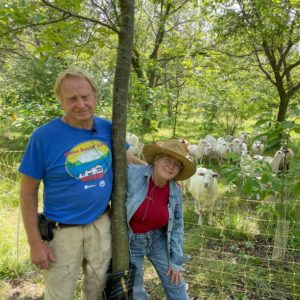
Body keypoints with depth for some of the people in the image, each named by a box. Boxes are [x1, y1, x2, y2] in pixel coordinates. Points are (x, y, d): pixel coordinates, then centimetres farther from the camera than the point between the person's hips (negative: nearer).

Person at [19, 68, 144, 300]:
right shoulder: (44, 136, -18)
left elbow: (125, 157, 13)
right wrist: (35, 242, -11)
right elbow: (28, 191, -11)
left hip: (101, 226, 4)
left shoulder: (107, 128, -6)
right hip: (63, 232, -3)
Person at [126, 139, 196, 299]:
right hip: (130, 242, -3)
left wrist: (176, 261, 2)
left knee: (174, 282, 14)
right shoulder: (131, 173, -24)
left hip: (158, 240, 3)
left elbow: (177, 227, 0)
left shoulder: (175, 192, -10)